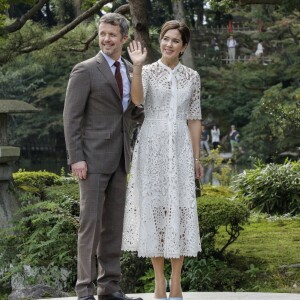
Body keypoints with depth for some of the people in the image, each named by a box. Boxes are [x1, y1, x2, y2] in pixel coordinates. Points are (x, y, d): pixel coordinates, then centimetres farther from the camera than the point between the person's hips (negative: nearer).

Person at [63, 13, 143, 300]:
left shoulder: (130, 70, 12)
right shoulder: (84, 70, -7)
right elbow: (71, 117, -10)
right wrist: (76, 158, -17)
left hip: (119, 158, 6)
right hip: (93, 158, -6)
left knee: (114, 223, 8)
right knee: (90, 222, -6)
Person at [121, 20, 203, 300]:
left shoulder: (192, 77, 9)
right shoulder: (147, 72, 2)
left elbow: (194, 119, 10)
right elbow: (137, 99, -18)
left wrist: (197, 157, 6)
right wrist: (137, 66, -28)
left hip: (180, 147, 2)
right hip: (152, 145, -2)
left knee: (180, 209, 0)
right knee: (153, 207, -1)